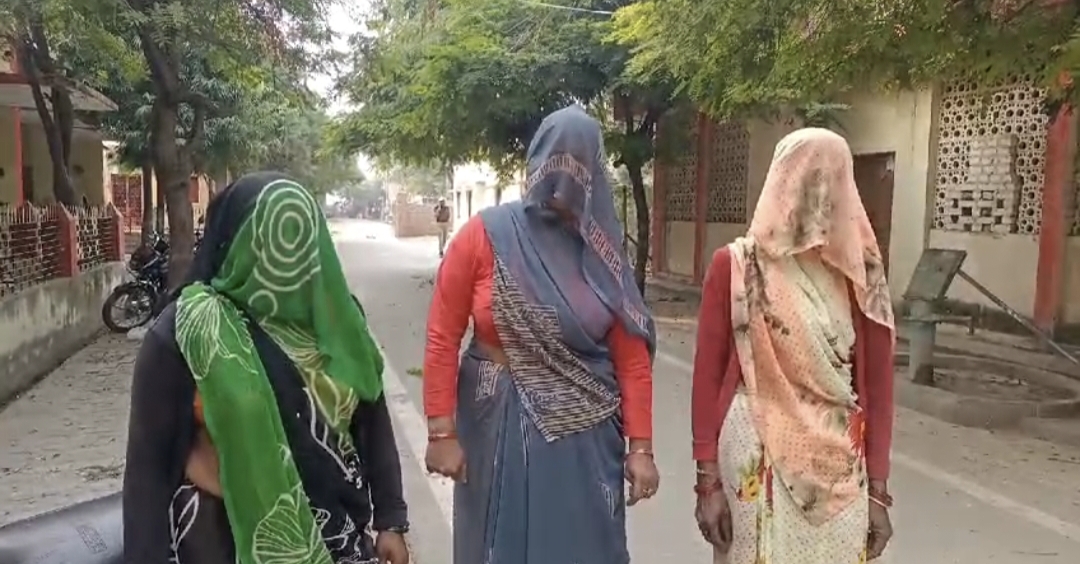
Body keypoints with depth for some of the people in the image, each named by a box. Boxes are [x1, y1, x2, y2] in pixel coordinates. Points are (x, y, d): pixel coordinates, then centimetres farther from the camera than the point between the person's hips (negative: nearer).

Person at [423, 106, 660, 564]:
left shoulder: (602, 252, -1)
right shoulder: (483, 237, -8)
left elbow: (632, 357, -1)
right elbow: (442, 339, -6)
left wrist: (640, 446, -4)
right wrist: (441, 431, -9)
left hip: (585, 436, 2)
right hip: (497, 428, -1)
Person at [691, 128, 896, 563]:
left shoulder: (860, 274, 3)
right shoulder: (735, 266, -4)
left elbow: (876, 384, 5)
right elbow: (708, 376, -4)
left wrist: (878, 488, 4)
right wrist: (707, 479, -6)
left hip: (841, 468, 3)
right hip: (756, 461, -2)